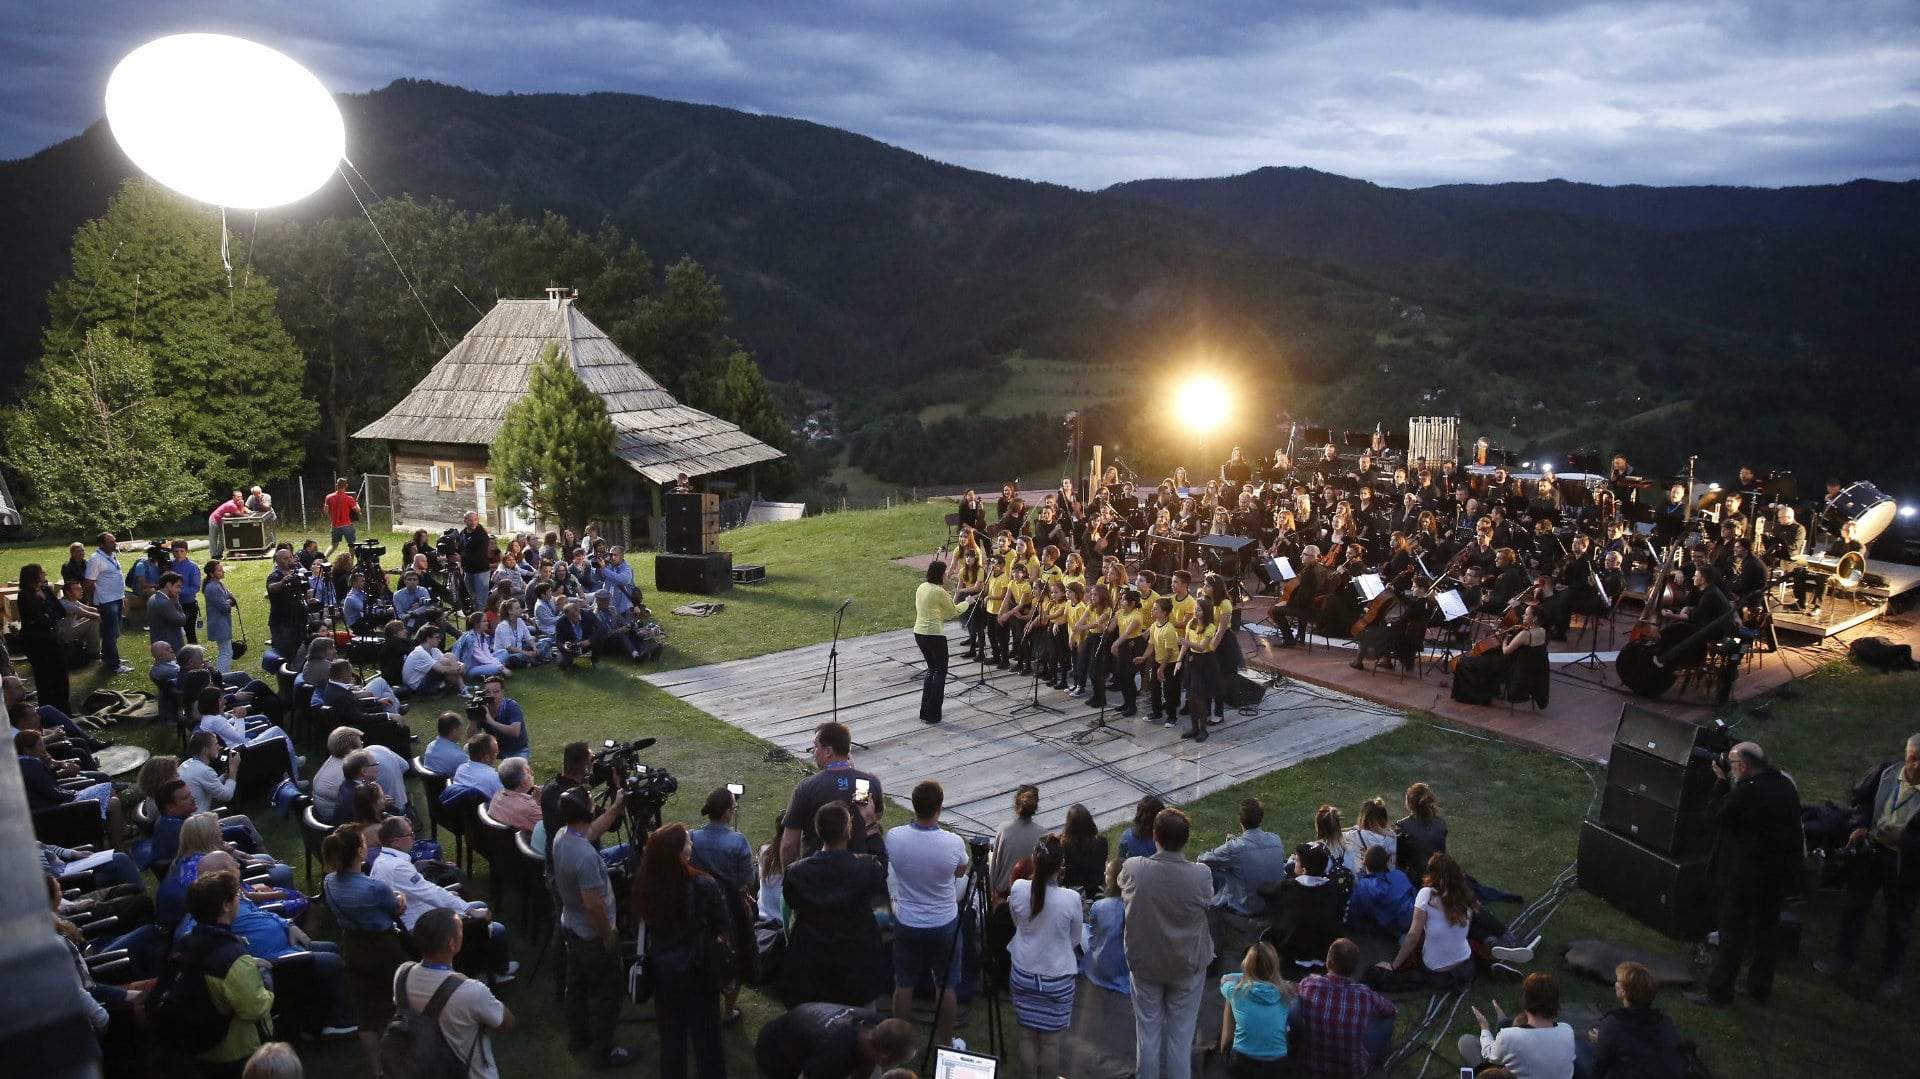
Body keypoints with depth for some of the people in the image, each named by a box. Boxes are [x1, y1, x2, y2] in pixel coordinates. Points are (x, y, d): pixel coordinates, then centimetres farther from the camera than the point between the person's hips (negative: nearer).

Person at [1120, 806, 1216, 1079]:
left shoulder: (1132, 869, -23)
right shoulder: (1200, 875, -26)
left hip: (1144, 963, 1)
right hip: (1187, 965, 0)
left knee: (1147, 1031, 17)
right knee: (1181, 1035, 16)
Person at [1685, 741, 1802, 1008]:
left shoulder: (1745, 792, -25)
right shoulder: (1785, 785, 1)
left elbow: (1714, 813, -13)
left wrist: (1722, 780, -7)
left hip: (1746, 875, -8)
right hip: (1780, 873, 8)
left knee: (1733, 934, 3)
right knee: (1767, 930, 19)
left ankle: (1719, 992, 12)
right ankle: (1760, 988, 32)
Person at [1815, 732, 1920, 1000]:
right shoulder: (1886, 772, -13)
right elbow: (1861, 797, 4)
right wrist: (1861, 825, -10)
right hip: (1871, 850, 4)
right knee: (1855, 906, 20)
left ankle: (1891, 973, 37)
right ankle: (1844, 955, 40)